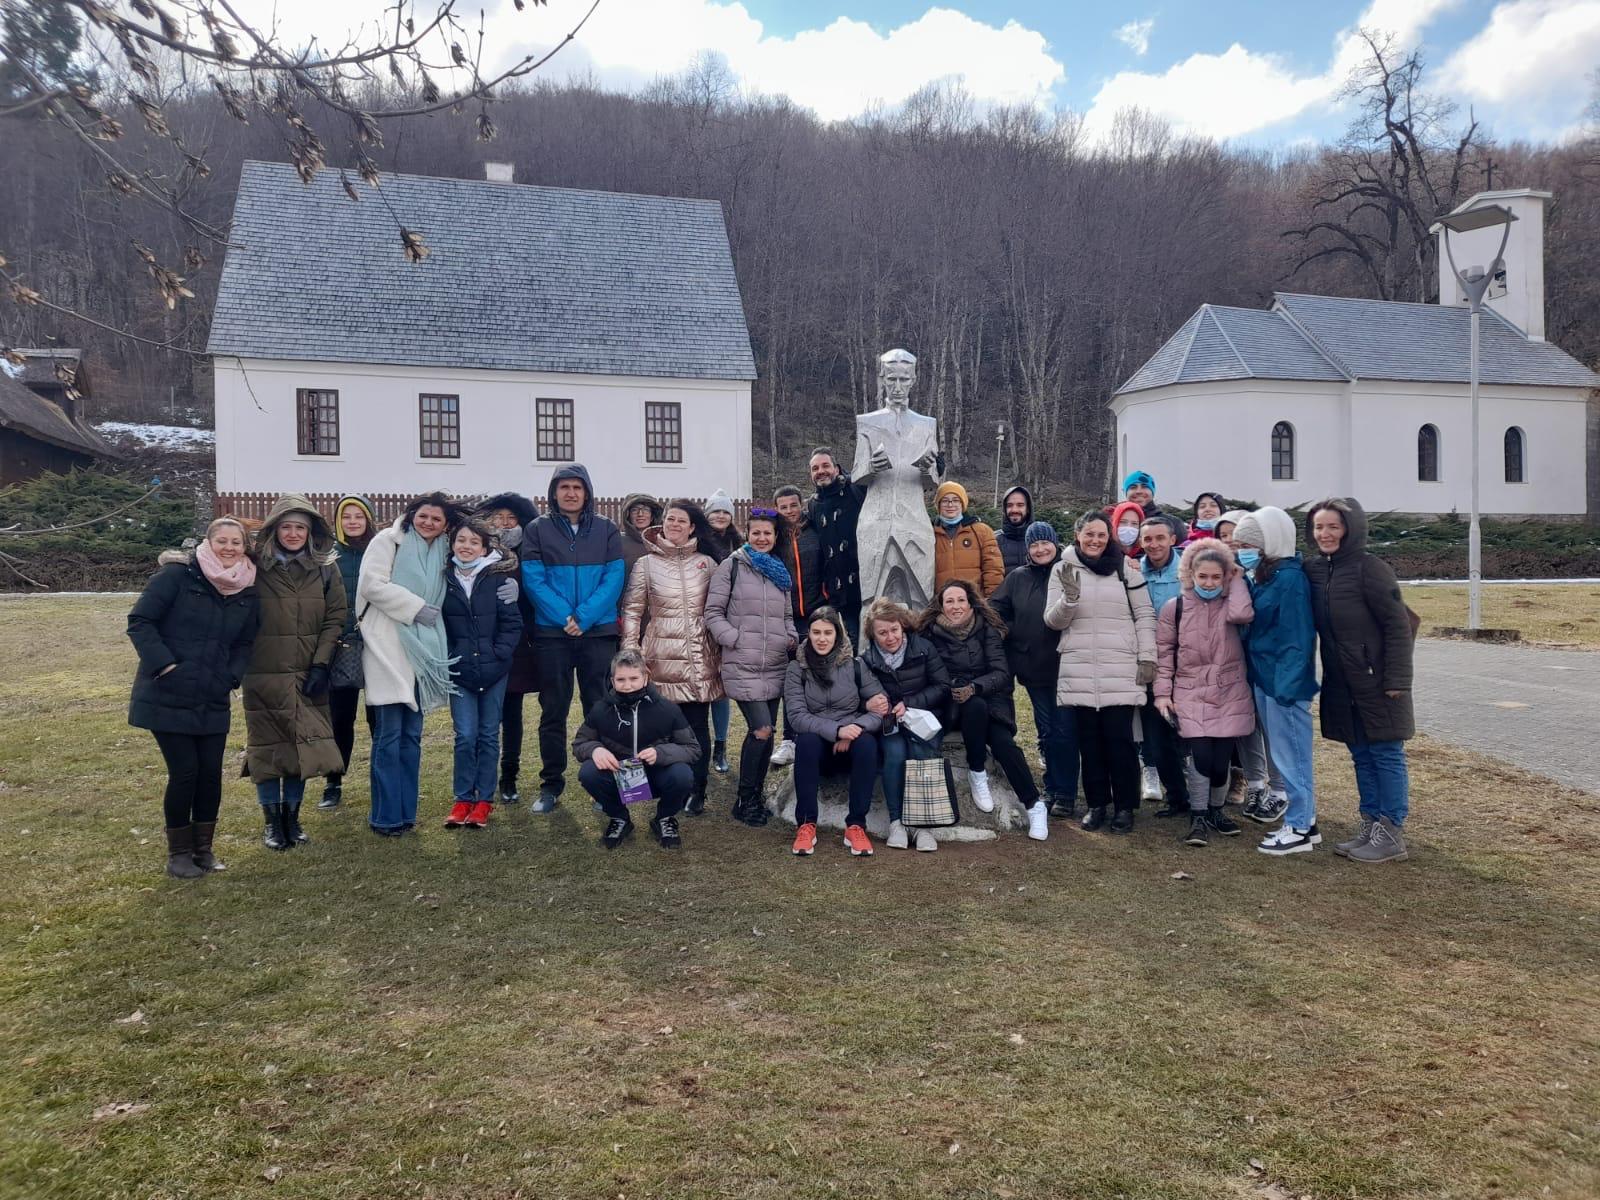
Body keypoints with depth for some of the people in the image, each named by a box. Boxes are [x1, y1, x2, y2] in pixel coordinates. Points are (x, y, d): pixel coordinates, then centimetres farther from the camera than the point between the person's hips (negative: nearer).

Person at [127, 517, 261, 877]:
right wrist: (164, 665, -17)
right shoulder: (177, 574, -10)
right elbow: (140, 621, -9)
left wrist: (230, 677, -1)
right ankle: (178, 852, 14)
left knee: (211, 773, 4)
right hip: (167, 696, -4)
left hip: (212, 701, 5)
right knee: (184, 773, -4)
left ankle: (203, 848, 21)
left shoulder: (247, 592, 5)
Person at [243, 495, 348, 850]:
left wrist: (321, 664, -5)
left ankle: (292, 817, 22)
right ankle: (272, 821, 17)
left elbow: (335, 618, 2)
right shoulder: (256, 567, -3)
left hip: (308, 675, 2)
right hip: (263, 675, -2)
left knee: (302, 747, 7)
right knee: (266, 748, 4)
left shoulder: (325, 568, 3)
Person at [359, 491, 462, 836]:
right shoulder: (389, 541, -1)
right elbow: (372, 584, -12)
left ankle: (406, 810, 15)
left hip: (424, 650, 6)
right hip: (389, 646, -6)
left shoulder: (442, 553, 17)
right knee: (390, 733, -7)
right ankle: (385, 815, -1)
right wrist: (415, 607, -12)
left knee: (412, 733, 8)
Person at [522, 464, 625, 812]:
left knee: (599, 708, 6)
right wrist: (565, 617, -17)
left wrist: (585, 617, -16)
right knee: (553, 711, 6)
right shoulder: (537, 530, 3)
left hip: (599, 632, 0)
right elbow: (533, 579, -5)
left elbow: (614, 578, -3)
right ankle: (551, 784, 16)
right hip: (552, 633, 0)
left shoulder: (606, 530, 5)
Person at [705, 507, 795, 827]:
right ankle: (745, 801, 1)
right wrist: (736, 639, -13)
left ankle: (756, 797, 22)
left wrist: (792, 639, 8)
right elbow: (713, 612, -3)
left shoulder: (780, 572, 18)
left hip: (775, 665, 6)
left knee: (766, 733, 8)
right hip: (742, 666, -6)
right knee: (761, 730, -14)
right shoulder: (732, 566, 0)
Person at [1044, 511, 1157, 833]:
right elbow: (1053, 621, 3)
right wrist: (1069, 596, -16)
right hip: (1079, 671, 1)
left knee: (1119, 739, 0)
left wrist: (1147, 658, -2)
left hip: (1121, 670, -1)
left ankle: (1125, 806, 13)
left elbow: (1144, 615, 4)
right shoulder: (1063, 569, 6)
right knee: (1089, 739, 7)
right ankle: (1097, 803, 19)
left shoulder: (1126, 568, 4)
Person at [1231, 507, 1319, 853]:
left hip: (1283, 681, -9)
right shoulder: (1261, 575, 11)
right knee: (1281, 750, 17)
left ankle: (1300, 827, 8)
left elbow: (1296, 637, -21)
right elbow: (1248, 622, 15)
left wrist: (1286, 684, -23)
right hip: (1264, 678, 9)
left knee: (1290, 752, -1)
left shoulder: (1289, 578, -17)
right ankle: (1298, 810, 28)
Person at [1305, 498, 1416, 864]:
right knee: (1361, 755, 14)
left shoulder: (1370, 569, -14)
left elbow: (1397, 625, -14)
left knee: (1386, 754, 2)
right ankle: (1371, 827, 23)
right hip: (1341, 684, 7)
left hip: (1376, 681, -7)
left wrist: (1396, 679, -16)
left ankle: (1392, 834, 9)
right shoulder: (1314, 570, 6)